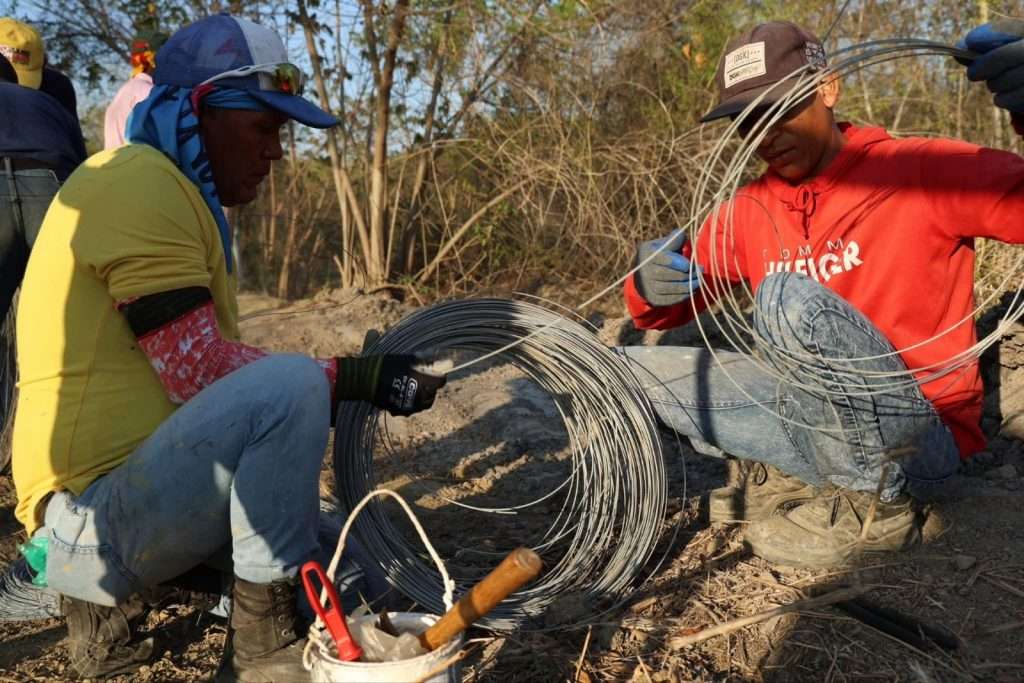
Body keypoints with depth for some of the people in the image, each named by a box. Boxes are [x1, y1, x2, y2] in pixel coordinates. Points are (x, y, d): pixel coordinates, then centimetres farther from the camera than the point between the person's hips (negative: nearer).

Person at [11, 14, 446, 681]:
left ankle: (108, 604, 18)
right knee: (286, 389, -30)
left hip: (129, 496, 10)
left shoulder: (182, 196, 17)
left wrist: (349, 381, 3)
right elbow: (201, 372, -23)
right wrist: (354, 377, -20)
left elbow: (204, 372, 10)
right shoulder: (137, 180, -15)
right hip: (94, 517, -10)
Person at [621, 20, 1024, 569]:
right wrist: (649, 286, -17)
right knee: (627, 370, -4)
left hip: (917, 441, -5)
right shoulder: (744, 214, 5)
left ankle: (875, 501, -14)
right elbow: (662, 312, 7)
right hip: (817, 422, 5)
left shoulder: (921, 172, -9)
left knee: (791, 298, -31)